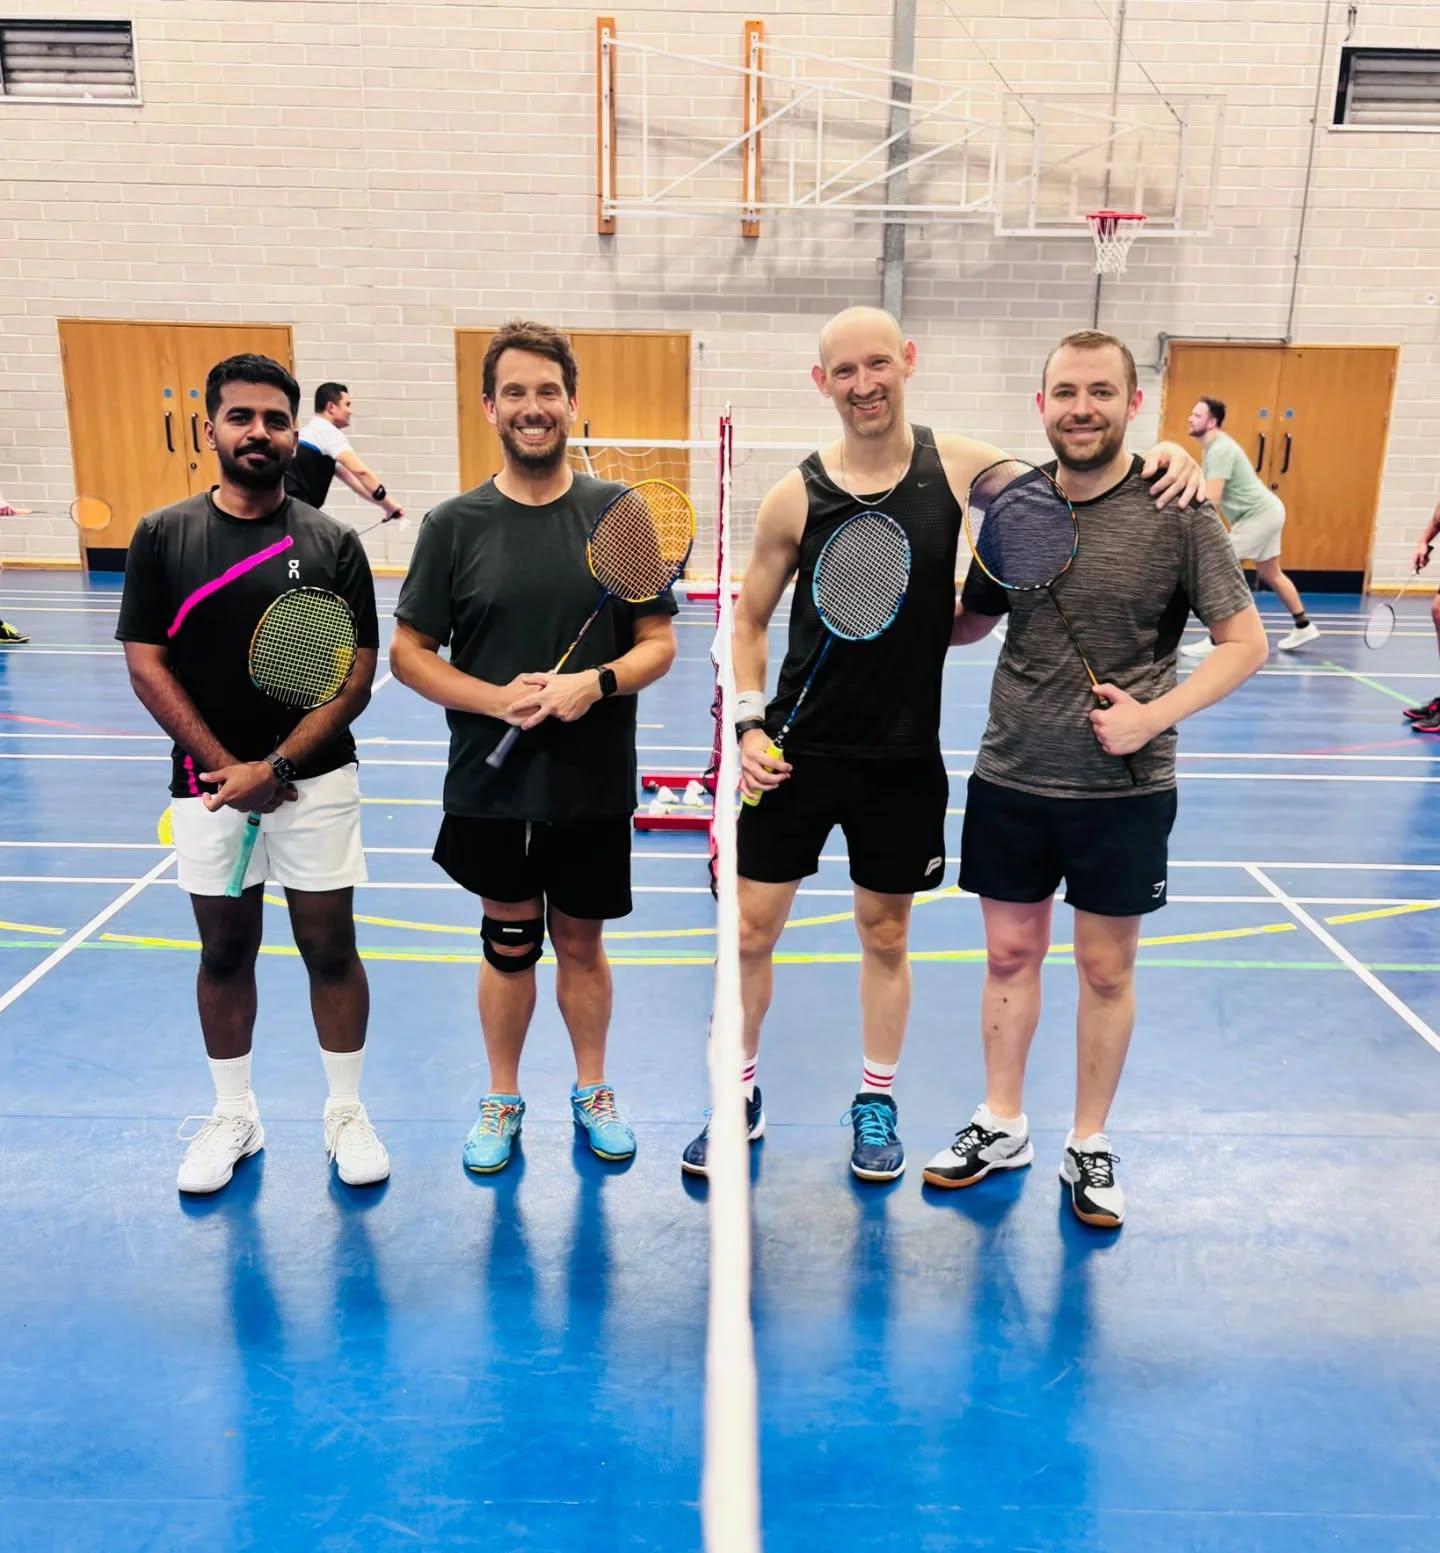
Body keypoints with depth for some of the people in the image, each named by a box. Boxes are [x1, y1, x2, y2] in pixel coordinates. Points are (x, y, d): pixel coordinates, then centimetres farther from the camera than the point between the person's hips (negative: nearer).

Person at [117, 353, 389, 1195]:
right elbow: (146, 666, -2)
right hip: (208, 782, 2)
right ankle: (234, 1117, 30)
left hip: (315, 780, -1)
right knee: (226, 952, 12)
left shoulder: (333, 543, -2)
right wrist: (225, 766, -10)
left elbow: (356, 676, -6)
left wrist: (274, 766, -14)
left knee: (330, 949, 5)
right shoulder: (162, 536, 1)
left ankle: (348, 1112, 23)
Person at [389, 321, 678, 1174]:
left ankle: (593, 1091, 36)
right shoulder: (456, 524, -3)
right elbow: (409, 652, -1)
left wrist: (597, 682, -19)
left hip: (595, 785, 0)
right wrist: (495, 698, -16)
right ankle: (503, 1102, 34)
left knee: (582, 944, 14)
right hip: (492, 785, 0)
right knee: (508, 946, 14)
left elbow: (659, 643, 0)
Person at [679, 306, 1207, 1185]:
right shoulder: (796, 498, -5)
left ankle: (877, 1102, 34)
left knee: (886, 934, 14)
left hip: (903, 756, 1)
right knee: (752, 929, 5)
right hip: (799, 750, 0)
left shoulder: (959, 467, -3)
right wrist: (749, 724, -7)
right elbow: (750, 621, 5)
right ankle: (740, 1096, 27)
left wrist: (1166, 454, -13)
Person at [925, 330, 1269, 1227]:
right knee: (1010, 955, 14)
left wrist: (1153, 715, -20)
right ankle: (1002, 1127, 33)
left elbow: (1246, 642, -7)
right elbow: (973, 621, 13)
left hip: (1125, 790, -3)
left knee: (1107, 969, 10)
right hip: (1011, 780, 3)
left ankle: (1090, 1146, 31)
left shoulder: (1178, 511, -9)